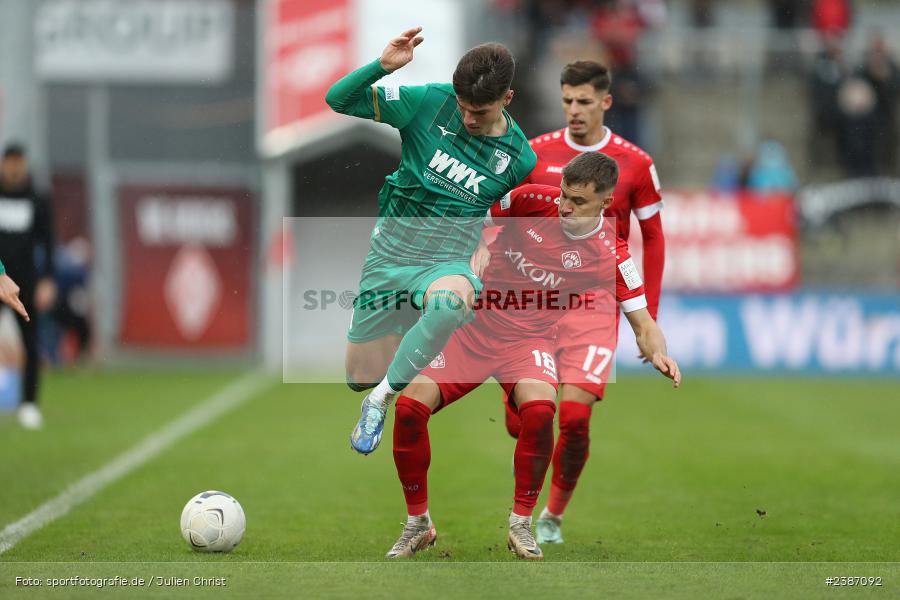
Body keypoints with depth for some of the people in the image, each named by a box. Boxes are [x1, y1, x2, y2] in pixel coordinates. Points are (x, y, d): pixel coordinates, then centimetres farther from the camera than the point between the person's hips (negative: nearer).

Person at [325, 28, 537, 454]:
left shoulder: (520, 158, -4)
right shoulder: (429, 103, -10)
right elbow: (338, 100, -12)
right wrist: (382, 66, -27)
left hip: (449, 263, -1)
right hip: (389, 253, 2)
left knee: (449, 301, -41)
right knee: (359, 378, 4)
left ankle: (381, 401, -23)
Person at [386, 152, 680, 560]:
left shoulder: (610, 254, -9)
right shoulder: (532, 200, -7)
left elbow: (642, 321, -5)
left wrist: (658, 354, -23)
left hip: (530, 341, -2)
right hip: (476, 329, 2)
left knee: (539, 409, -34)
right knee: (410, 406, -17)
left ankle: (520, 524, -15)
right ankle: (418, 524, 2)